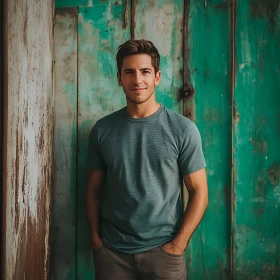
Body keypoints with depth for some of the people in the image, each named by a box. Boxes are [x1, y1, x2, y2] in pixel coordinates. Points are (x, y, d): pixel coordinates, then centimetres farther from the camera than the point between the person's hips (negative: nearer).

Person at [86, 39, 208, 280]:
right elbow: (94, 188, 5)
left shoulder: (183, 129, -7)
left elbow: (199, 191, -5)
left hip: (162, 250, -1)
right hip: (111, 251, 2)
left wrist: (178, 244, -10)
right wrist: (95, 239, 0)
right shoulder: (102, 130, 0)